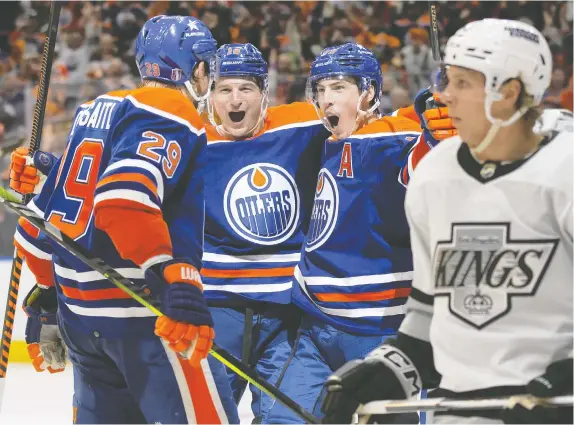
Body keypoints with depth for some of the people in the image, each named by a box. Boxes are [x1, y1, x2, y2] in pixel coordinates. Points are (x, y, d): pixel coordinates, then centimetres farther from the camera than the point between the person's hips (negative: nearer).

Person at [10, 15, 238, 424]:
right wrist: (176, 280, -33)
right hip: (138, 312, -9)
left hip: (80, 311, 9)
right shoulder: (173, 115, -10)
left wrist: (47, 299, 29)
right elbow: (125, 196, -28)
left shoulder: (97, 111, 17)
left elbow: (40, 220, 20)